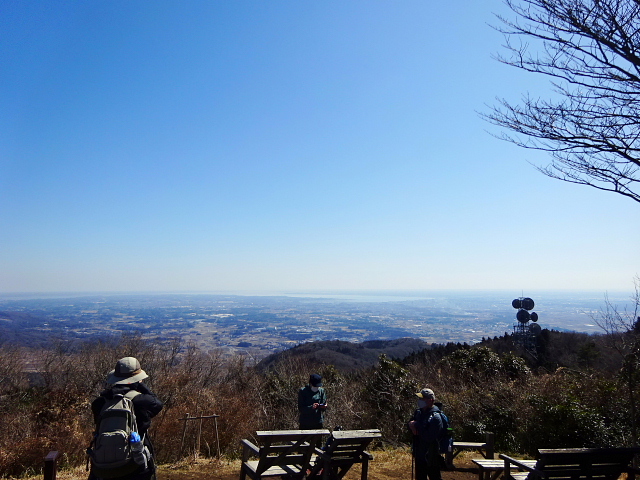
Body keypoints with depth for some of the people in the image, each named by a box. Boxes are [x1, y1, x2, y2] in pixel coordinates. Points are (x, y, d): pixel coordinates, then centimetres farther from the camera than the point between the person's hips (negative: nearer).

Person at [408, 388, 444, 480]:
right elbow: (410, 423, 14)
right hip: (419, 455, 8)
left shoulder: (435, 417, -21)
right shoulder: (418, 412, 4)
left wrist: (417, 426, -20)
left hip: (431, 456, -8)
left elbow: (429, 437, -27)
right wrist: (412, 426, -9)